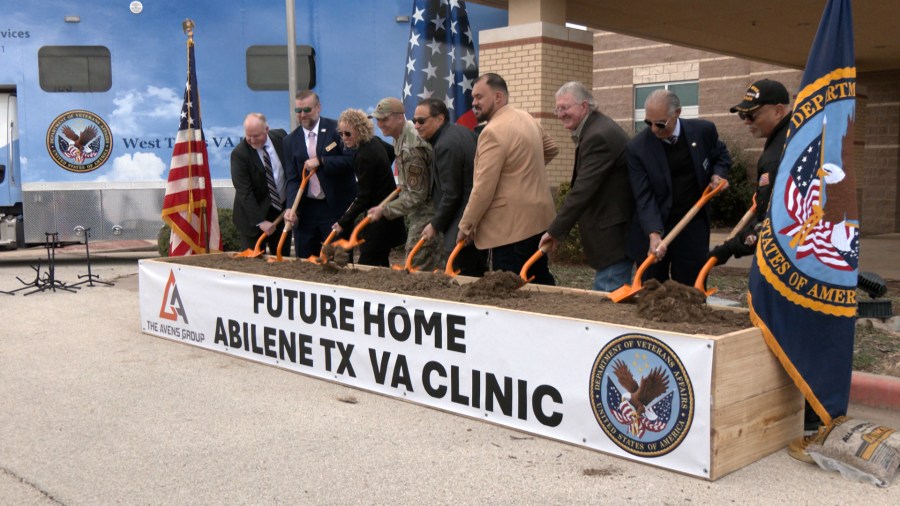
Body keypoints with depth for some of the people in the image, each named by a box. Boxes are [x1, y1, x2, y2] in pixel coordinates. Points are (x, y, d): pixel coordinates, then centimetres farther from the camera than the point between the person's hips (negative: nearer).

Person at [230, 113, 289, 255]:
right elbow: (244, 192, -19)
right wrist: (260, 221, -24)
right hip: (255, 215, -4)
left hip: (283, 211, 4)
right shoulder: (239, 154, -17)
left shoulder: (281, 136, -3)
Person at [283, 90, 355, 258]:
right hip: (306, 209, 4)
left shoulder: (337, 129, -3)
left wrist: (321, 161, -16)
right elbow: (293, 179, 3)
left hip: (337, 207, -4)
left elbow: (351, 160, -12)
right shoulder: (291, 140, 7)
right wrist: (291, 208, -10)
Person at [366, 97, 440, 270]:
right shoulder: (401, 135, 5)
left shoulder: (411, 147, -26)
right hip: (419, 212, 10)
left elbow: (417, 195, -23)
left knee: (419, 267, -7)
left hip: (426, 213, -10)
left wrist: (384, 210, -20)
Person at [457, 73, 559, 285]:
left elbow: (483, 187, -18)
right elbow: (551, 148, 28)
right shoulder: (527, 118, 11)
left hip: (511, 226, -10)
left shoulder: (493, 132, -17)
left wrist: (466, 226, -9)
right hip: (538, 218, 10)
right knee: (542, 282, 17)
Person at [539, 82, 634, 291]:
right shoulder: (595, 129, 13)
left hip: (613, 233, -11)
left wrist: (556, 231, -19)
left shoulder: (598, 136, -20)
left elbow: (583, 189, -23)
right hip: (610, 232, 11)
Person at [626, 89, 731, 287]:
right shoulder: (637, 148, -13)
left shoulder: (703, 130, -5)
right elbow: (644, 197, -17)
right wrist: (654, 234, -30)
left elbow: (722, 156, 16)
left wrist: (718, 175, -6)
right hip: (653, 229, -1)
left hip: (693, 225, 1)